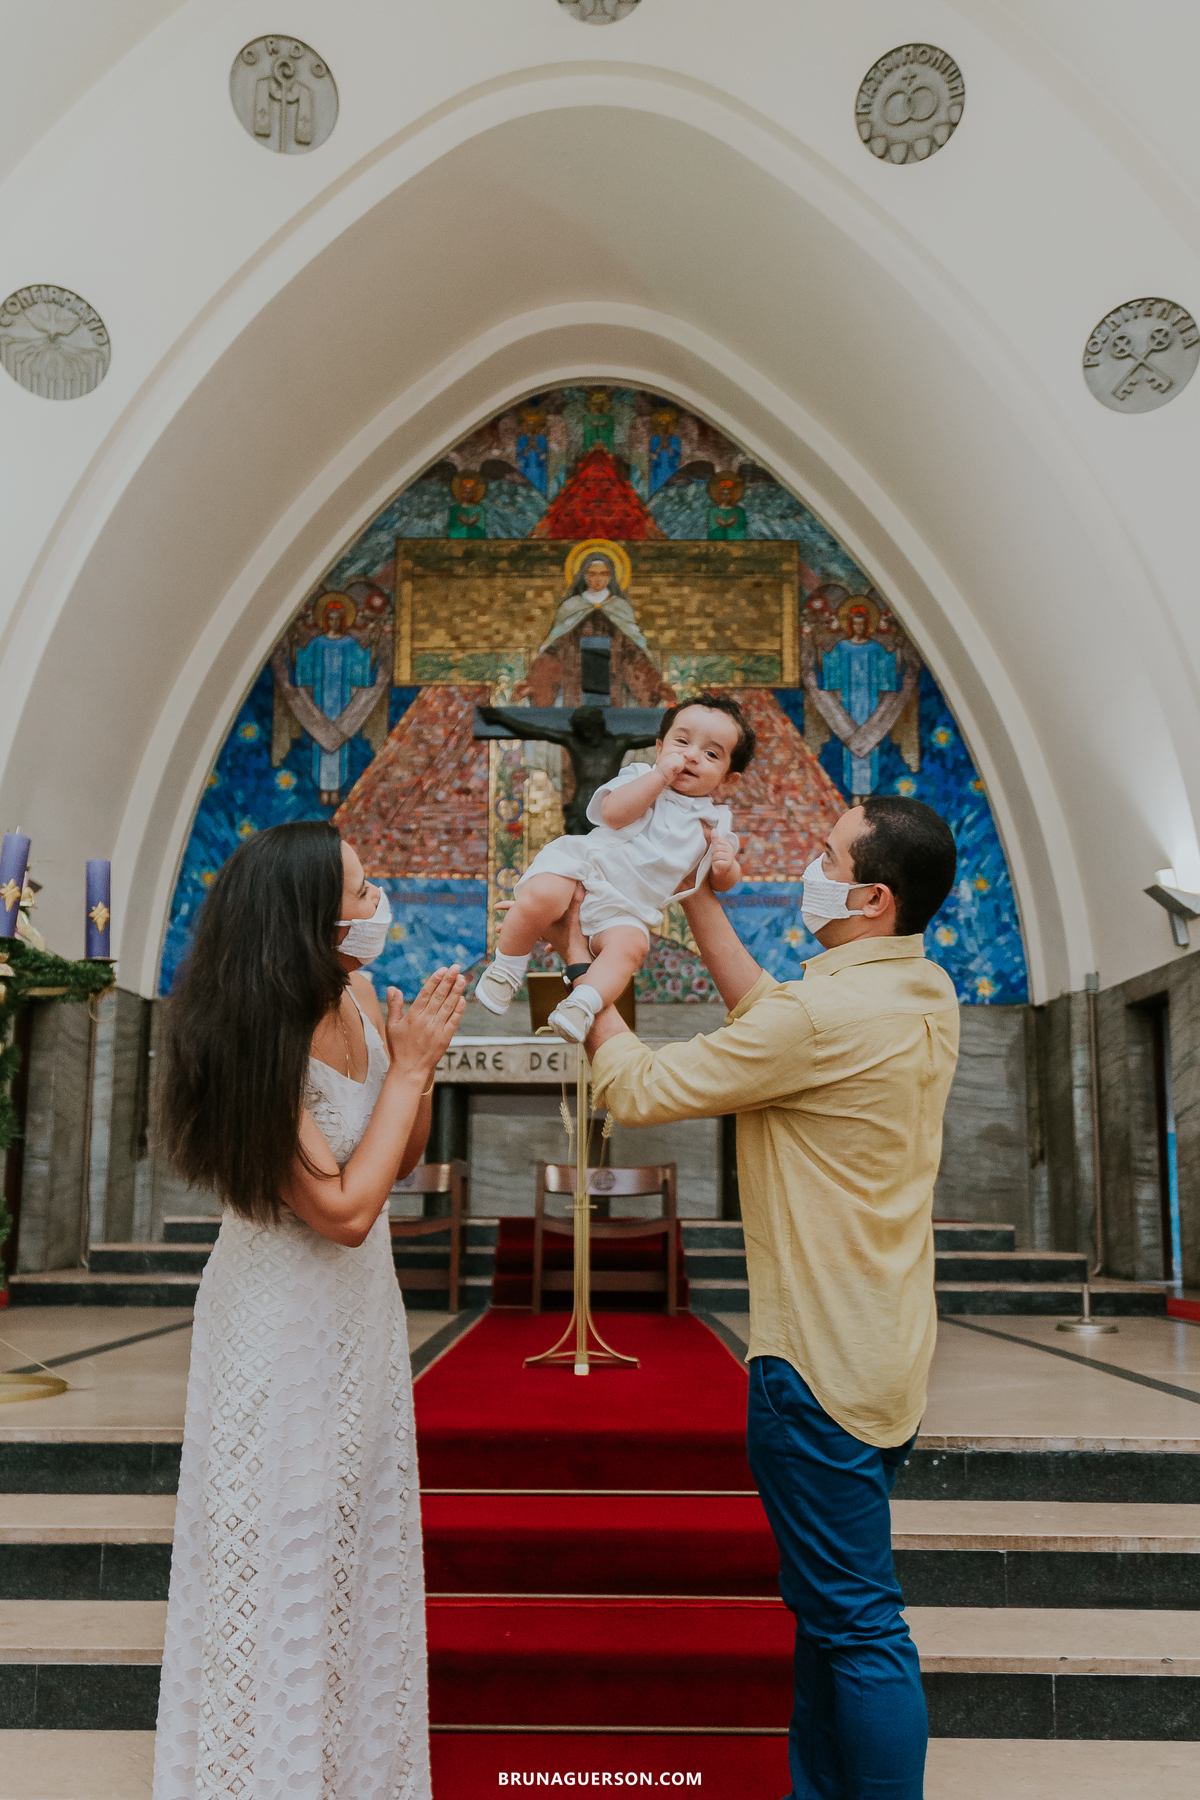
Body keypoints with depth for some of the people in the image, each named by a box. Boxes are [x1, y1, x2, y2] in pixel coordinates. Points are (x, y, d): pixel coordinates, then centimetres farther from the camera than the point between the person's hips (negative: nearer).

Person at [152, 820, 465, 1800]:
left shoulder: (358, 999, -5)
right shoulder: (258, 1046, -26)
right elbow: (345, 1207, -27)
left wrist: (421, 1059, -11)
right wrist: (408, 1066, -22)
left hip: (361, 1308, 8)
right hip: (283, 1325, -8)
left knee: (359, 1546, 20)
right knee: (283, 1551, 9)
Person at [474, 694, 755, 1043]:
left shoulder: (713, 823, 14)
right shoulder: (642, 778, 5)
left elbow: (722, 882, 20)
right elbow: (613, 813, -16)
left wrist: (726, 867, -4)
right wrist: (660, 775, -17)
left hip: (625, 908, 2)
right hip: (583, 861, -2)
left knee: (630, 946, -30)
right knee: (540, 897, -31)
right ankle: (506, 967, -9)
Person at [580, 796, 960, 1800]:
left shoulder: (829, 1013, -25)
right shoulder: (927, 994, 3)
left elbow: (633, 1090, -17)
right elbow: (765, 1011, 16)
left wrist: (584, 965, -3)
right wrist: (699, 900, 17)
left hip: (822, 1367, -10)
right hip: (884, 1351, 10)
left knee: (857, 1623, 4)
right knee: (830, 1605, 22)